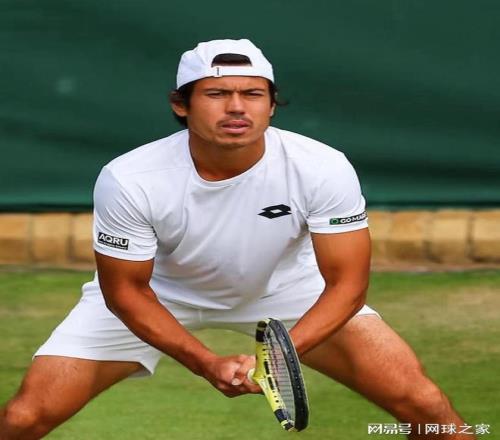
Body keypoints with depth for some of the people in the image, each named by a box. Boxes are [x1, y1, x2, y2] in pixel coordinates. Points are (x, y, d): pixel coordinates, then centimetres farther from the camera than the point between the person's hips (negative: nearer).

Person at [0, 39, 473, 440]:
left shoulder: (323, 169, -29)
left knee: (420, 402, -15)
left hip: (288, 290, 1)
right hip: (157, 296, -1)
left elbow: (345, 284, -22)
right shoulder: (128, 181, -30)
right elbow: (125, 291, -18)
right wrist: (206, 363, -29)